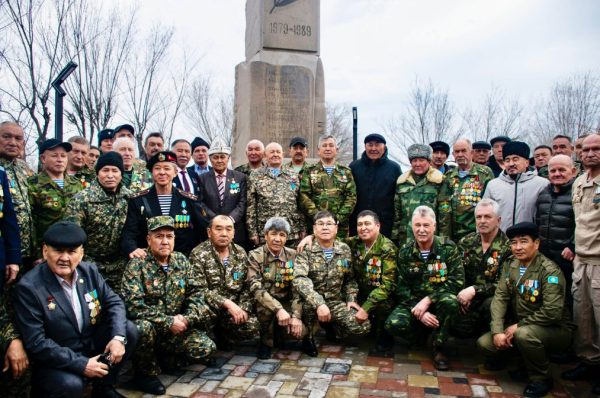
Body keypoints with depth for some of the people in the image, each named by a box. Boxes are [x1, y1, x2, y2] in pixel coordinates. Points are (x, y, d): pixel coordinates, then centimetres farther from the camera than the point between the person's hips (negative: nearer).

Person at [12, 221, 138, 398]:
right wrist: (81, 364, -24)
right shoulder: (28, 287, -19)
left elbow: (113, 302, 2)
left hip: (91, 344, 6)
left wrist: (118, 337, -18)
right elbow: (35, 342, -21)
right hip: (55, 360, -5)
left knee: (129, 330, -11)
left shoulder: (89, 270, -3)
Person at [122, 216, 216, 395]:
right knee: (144, 327, -37)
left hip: (176, 328, 4)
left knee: (206, 348, -14)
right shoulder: (136, 265, -13)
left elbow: (195, 293, 2)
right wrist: (168, 322, -24)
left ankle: (163, 357, 13)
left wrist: (187, 318, -16)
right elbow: (134, 306, -22)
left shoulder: (182, 261, 3)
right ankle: (146, 372, -7)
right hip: (147, 327, -4)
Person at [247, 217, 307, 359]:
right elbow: (255, 288, -23)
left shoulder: (293, 255, -2)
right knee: (264, 303, -35)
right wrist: (278, 309, -34)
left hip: (287, 304, 2)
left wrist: (296, 316, -21)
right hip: (264, 306, -2)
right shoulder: (255, 256, -11)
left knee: (301, 331, -23)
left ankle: (280, 332, 13)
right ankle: (266, 341, -7)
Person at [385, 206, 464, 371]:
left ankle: (438, 348, -12)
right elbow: (402, 288, -4)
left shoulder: (448, 248, -7)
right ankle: (424, 334, 9)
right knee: (393, 324, -26)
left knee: (450, 301, -36)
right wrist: (417, 311, -19)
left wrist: (428, 300, -24)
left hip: (439, 301, -1)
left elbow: (457, 281, -16)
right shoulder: (405, 252, -2)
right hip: (413, 303, 2)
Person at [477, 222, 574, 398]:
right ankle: (527, 360, 16)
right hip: (520, 328, 6)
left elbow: (552, 312, -27)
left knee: (524, 334, -36)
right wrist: (497, 331, -18)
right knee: (484, 343, -8)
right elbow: (500, 298, -6)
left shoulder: (549, 271, -20)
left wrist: (518, 326, -21)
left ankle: (541, 379, -8)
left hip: (555, 330, -6)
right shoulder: (510, 266, 0)